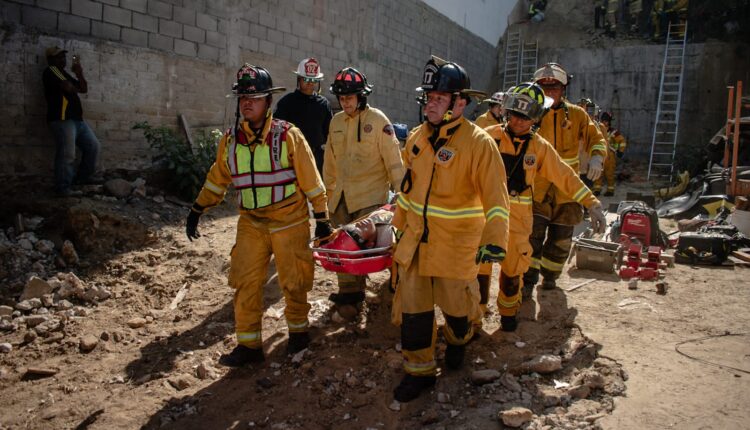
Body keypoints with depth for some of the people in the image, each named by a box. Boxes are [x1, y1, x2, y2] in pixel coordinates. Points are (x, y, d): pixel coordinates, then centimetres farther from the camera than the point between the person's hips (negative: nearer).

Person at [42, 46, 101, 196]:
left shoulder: (65, 74, 25)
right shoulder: (50, 71, -3)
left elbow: (84, 89, 20)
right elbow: (68, 87, -16)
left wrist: (79, 73, 5)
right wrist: (75, 88, 6)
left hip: (77, 119, 10)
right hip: (62, 119, -9)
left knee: (93, 145, 11)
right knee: (66, 155, -12)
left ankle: (84, 176, 24)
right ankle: (63, 187, -6)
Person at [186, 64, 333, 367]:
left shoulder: (288, 135, -10)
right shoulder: (230, 139, 2)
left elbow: (310, 180, -7)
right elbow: (217, 179, 14)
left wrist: (322, 218, -5)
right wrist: (197, 211, 13)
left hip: (289, 221, -3)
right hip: (251, 223, 4)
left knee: (293, 281, 8)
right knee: (245, 283, 3)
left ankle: (298, 329, 32)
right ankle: (248, 344, 17)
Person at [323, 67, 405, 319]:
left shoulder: (378, 120, -6)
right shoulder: (336, 121, 11)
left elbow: (393, 158, -6)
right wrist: (328, 188, 20)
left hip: (369, 195, -5)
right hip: (341, 194, 6)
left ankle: (350, 296, 5)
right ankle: (349, 293, 18)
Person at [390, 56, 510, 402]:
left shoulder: (478, 143, -16)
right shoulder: (417, 137, 2)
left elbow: (495, 198, -19)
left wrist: (494, 240, -30)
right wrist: (400, 225, 20)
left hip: (457, 243, -4)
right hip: (415, 240, 5)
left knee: (455, 304, 14)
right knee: (412, 307, 7)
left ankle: (458, 340, 49)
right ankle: (419, 370, 25)